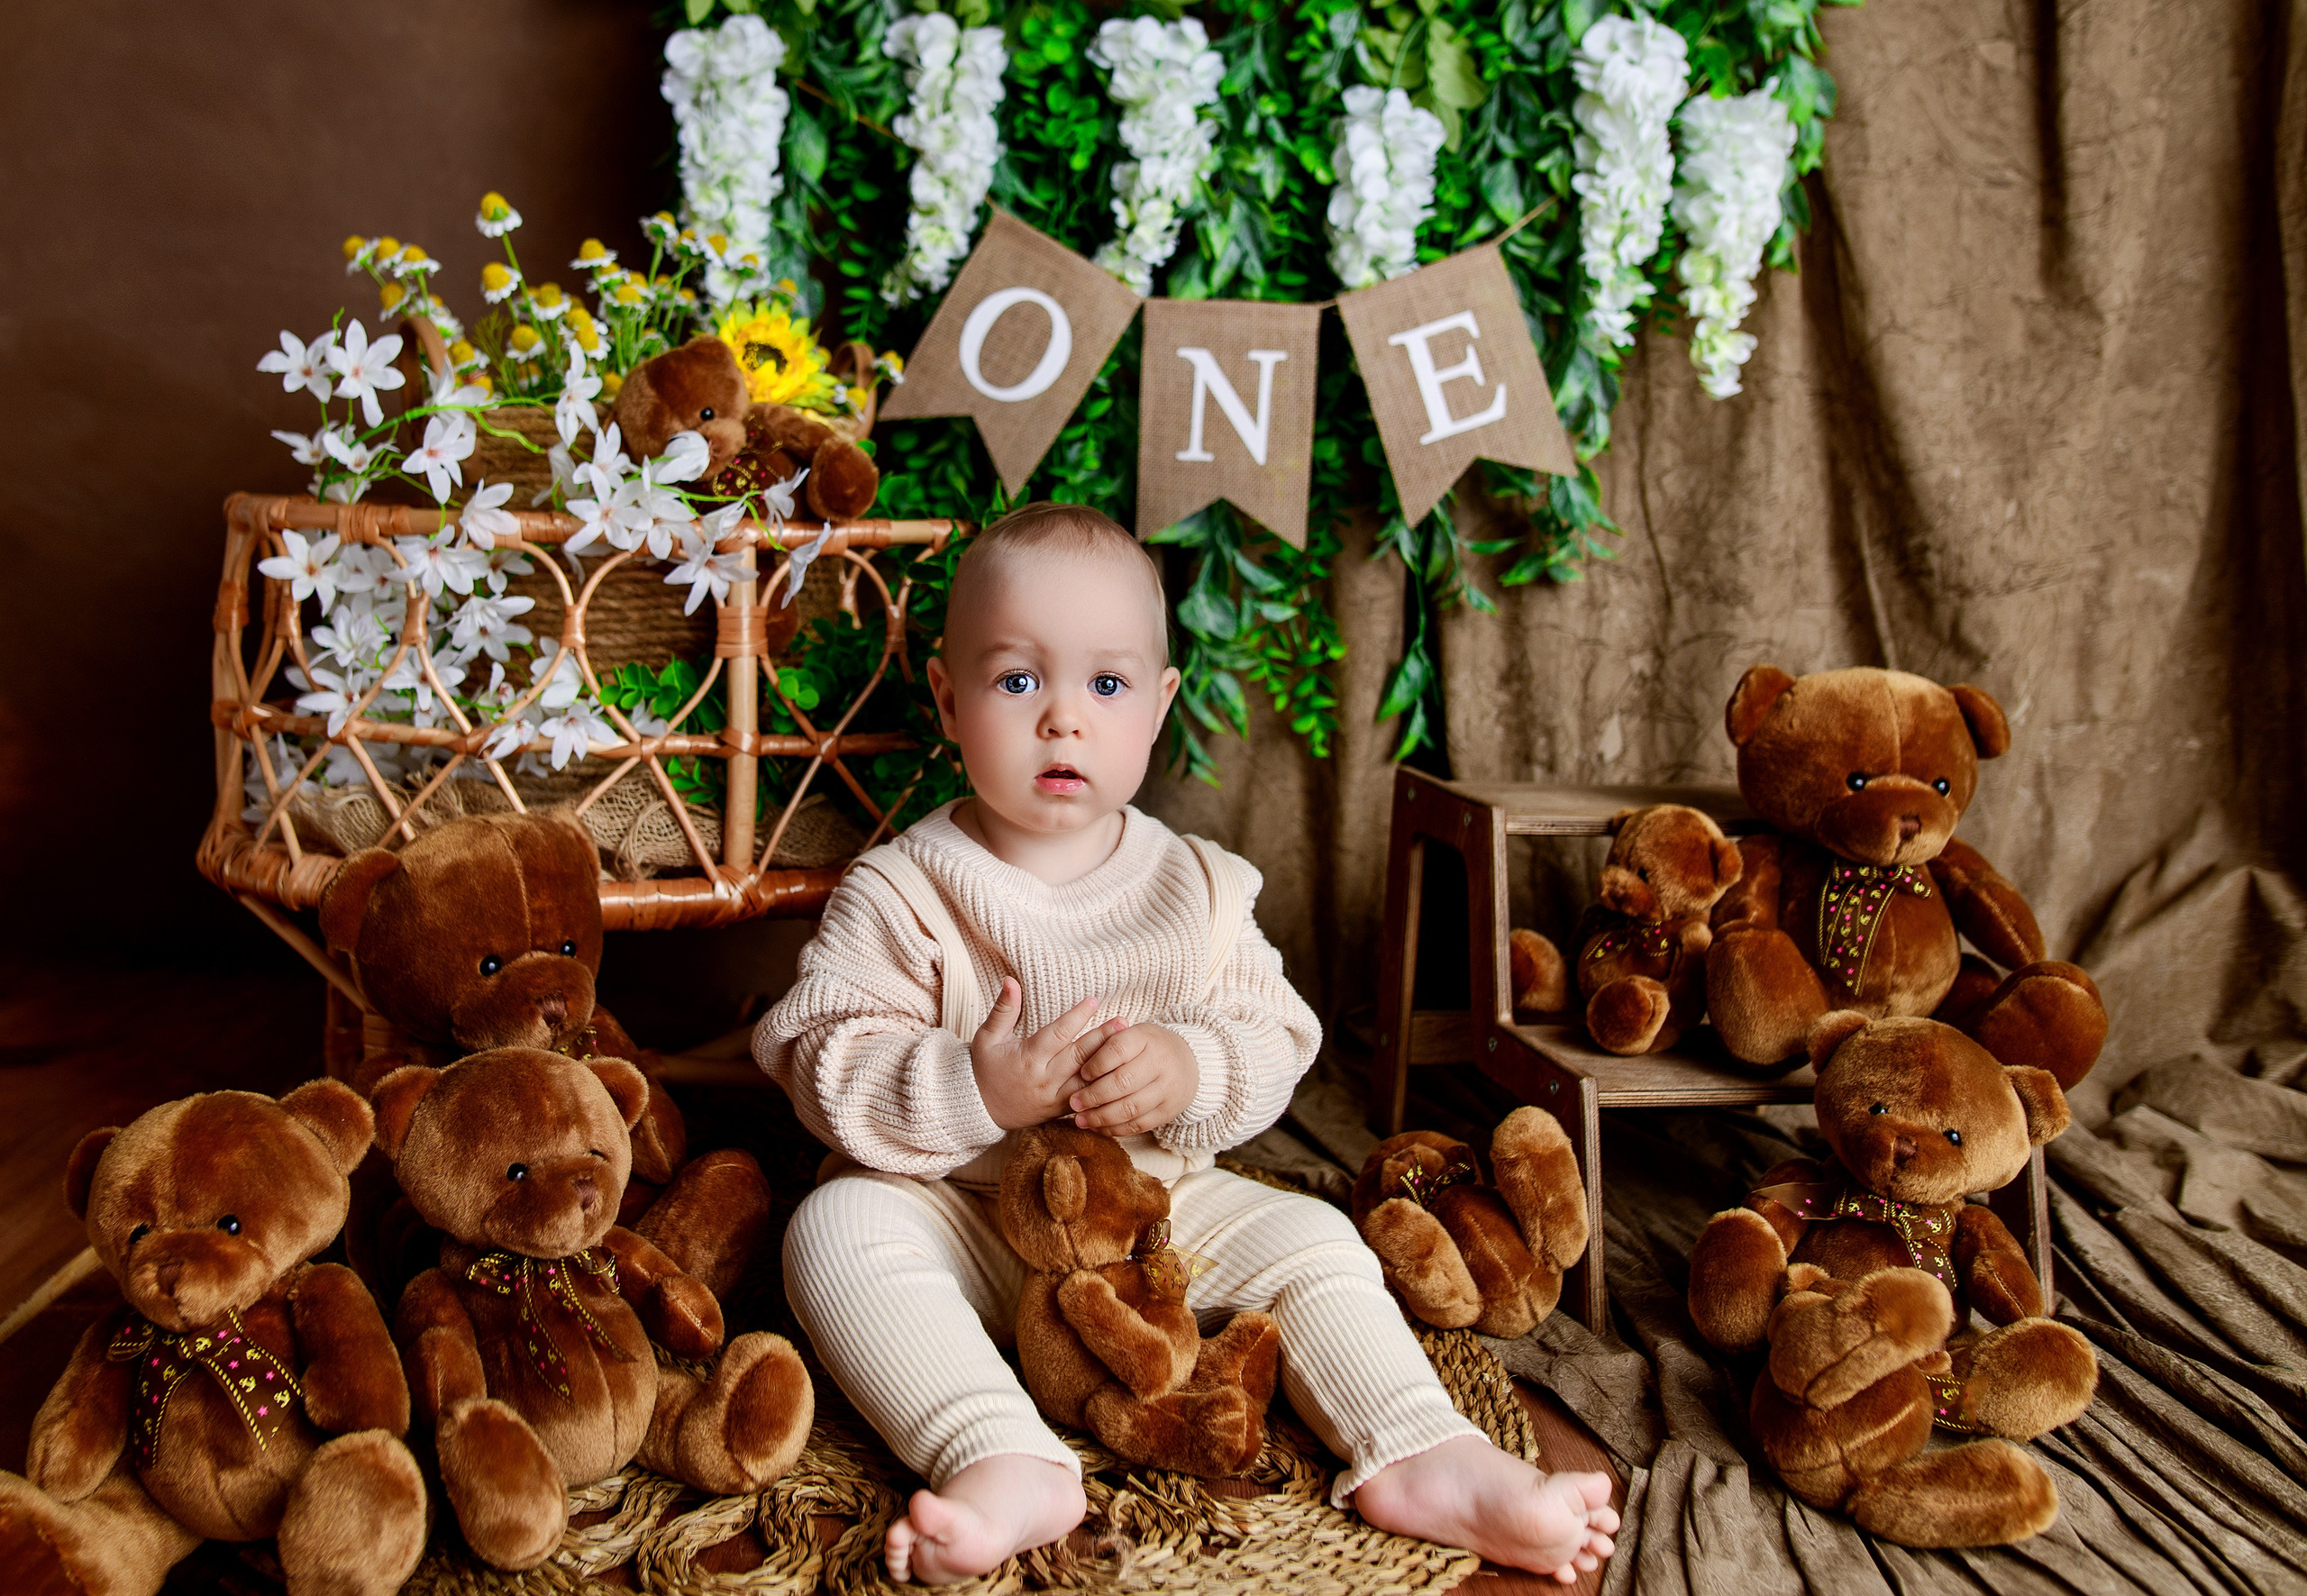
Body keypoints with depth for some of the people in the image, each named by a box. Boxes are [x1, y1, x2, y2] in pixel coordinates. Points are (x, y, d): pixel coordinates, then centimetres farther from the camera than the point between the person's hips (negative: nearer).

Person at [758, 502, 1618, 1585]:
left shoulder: (1196, 889, -1)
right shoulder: (901, 895, -11)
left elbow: (1277, 1041, -2)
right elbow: (825, 1073, -16)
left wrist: (1193, 1070, -26)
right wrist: (976, 1092, -33)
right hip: (961, 1212, -2)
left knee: (1311, 1238, -14)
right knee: (838, 1230, -30)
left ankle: (1420, 1458, -14)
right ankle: (1008, 1467, -42)